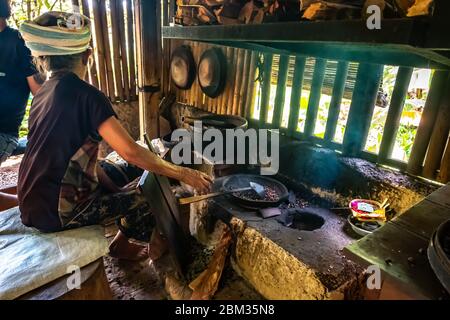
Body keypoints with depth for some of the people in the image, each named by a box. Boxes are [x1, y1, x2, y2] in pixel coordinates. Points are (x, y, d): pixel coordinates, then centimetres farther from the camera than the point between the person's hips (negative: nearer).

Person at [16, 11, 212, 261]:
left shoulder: (43, 94, 7)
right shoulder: (85, 94, -20)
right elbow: (131, 152, -26)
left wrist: (113, 188, 9)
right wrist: (184, 174, -17)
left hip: (32, 203, 9)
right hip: (55, 212, -8)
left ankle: (121, 241, 29)